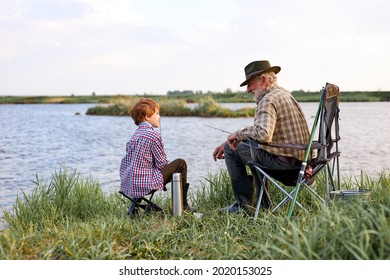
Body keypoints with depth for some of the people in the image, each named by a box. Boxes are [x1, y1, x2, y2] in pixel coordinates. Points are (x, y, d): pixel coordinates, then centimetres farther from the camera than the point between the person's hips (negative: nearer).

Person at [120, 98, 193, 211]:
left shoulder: (135, 134, 13)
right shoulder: (153, 134, -12)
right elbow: (161, 163, -9)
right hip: (145, 184, -9)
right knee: (181, 163, 6)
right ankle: (183, 205, 15)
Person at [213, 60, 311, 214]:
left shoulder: (268, 100, -16)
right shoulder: (284, 93, 17)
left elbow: (263, 134, -33)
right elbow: (258, 130, 21)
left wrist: (238, 134, -13)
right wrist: (227, 142, 17)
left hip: (284, 161, -10)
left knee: (232, 149, -1)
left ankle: (243, 205, 5)